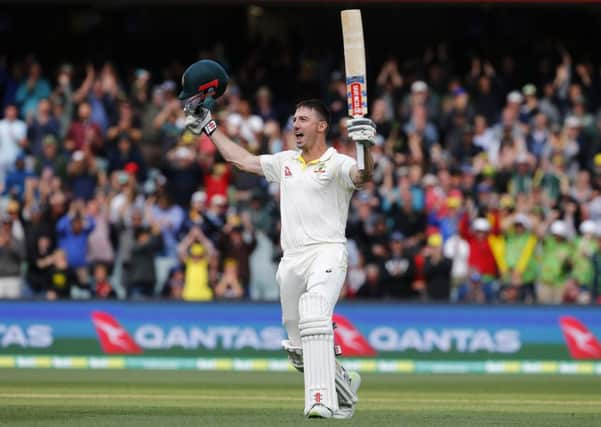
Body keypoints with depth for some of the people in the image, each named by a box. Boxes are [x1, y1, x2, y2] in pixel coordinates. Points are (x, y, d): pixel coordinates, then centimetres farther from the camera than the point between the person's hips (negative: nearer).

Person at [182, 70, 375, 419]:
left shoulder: (337, 164, -2)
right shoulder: (286, 162, 18)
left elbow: (362, 176, -23)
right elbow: (242, 159, 26)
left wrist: (366, 147, -43)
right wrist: (208, 126, 27)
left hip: (327, 254, -7)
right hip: (291, 260, 7)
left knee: (313, 320, -31)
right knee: (299, 351, 8)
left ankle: (323, 401, -36)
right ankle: (344, 385, 32)